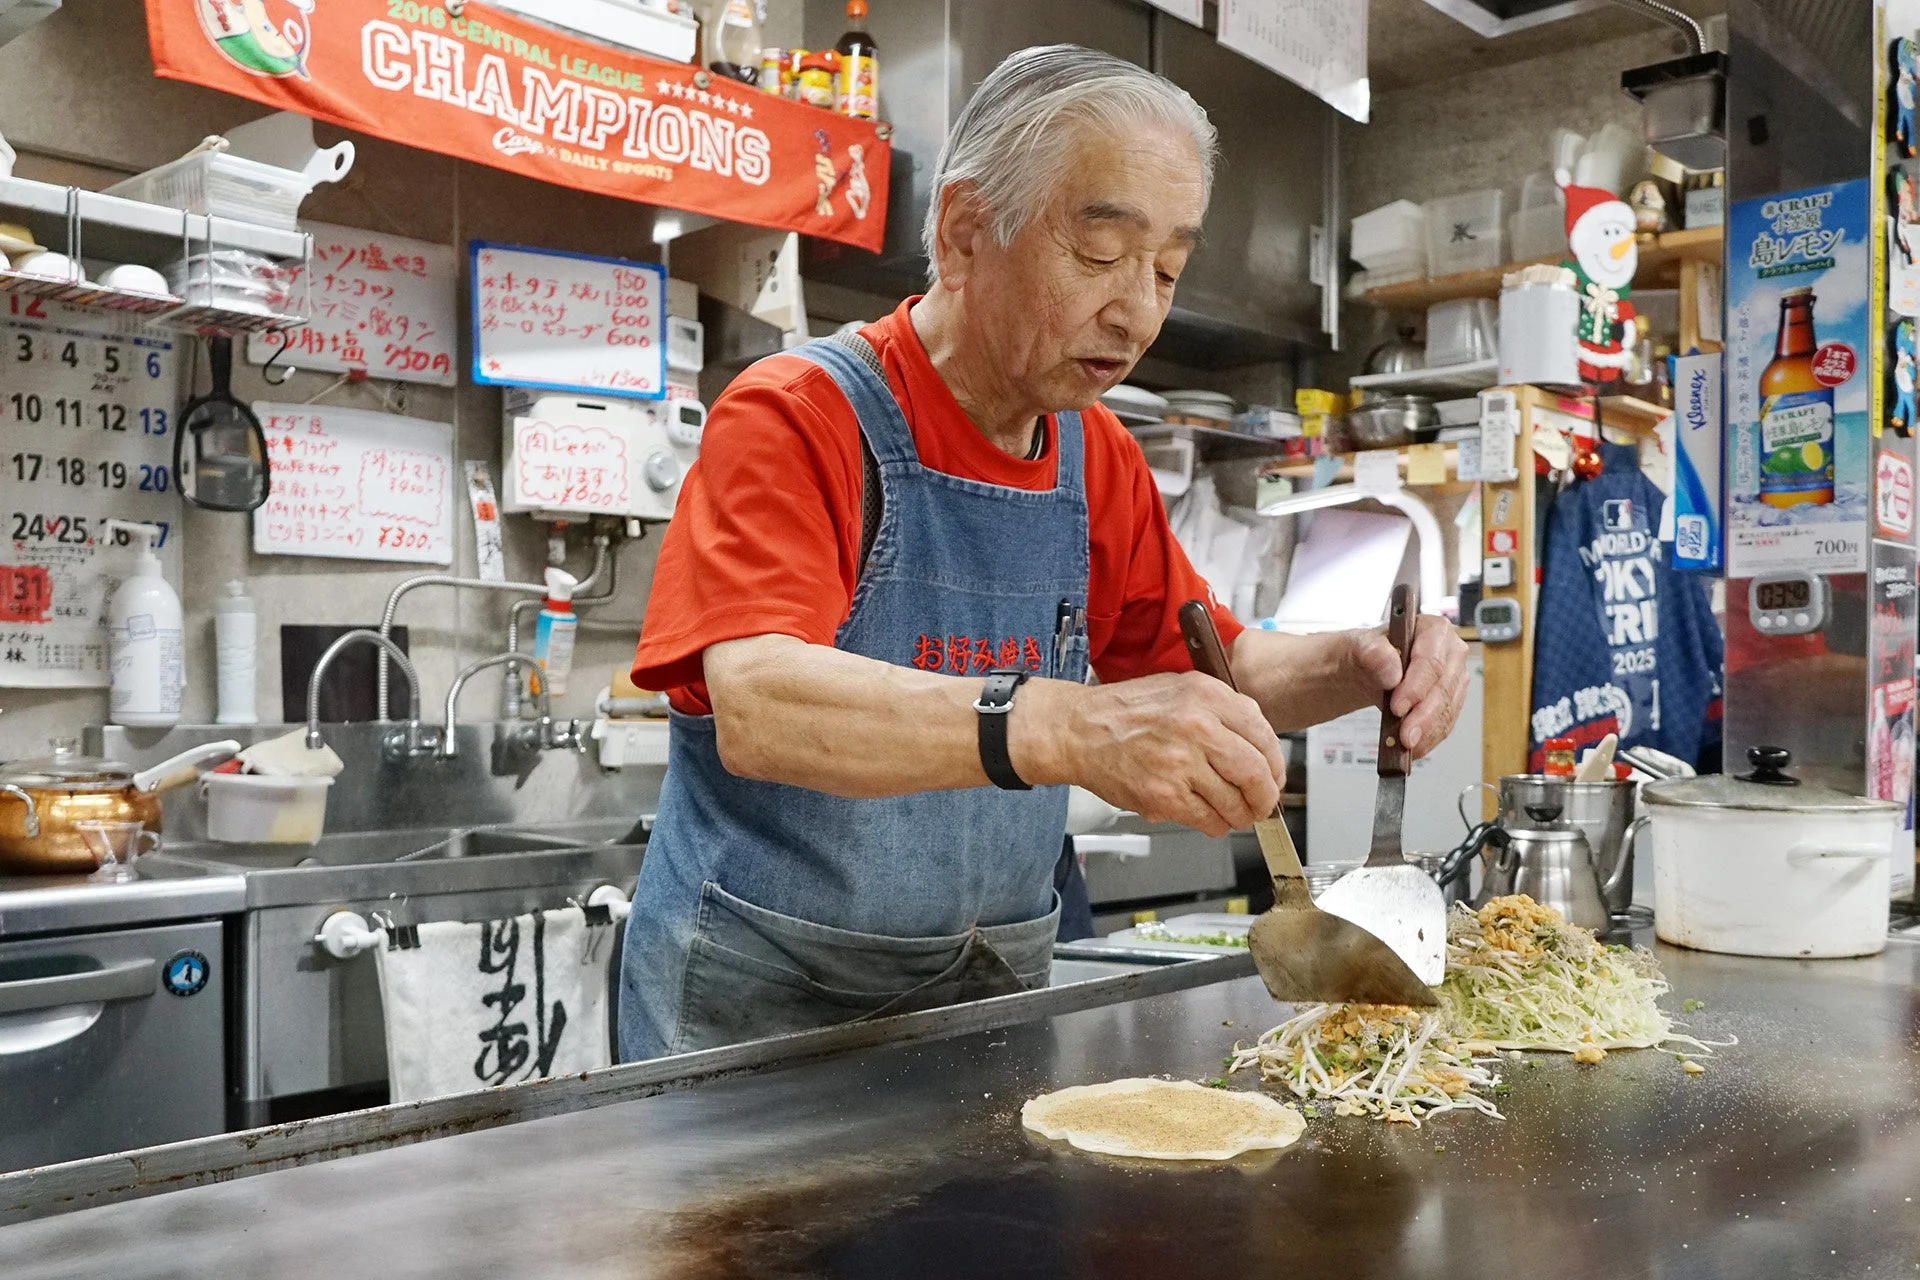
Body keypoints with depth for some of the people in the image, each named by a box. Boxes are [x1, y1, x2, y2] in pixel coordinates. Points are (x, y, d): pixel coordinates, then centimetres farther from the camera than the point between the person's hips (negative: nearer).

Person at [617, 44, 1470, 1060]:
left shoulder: (1099, 461, 4)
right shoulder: (796, 419, -15)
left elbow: (1216, 671, 14)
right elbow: (759, 707, -30)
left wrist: (1359, 667, -8)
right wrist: (1061, 728, -45)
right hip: (761, 1009, -5)